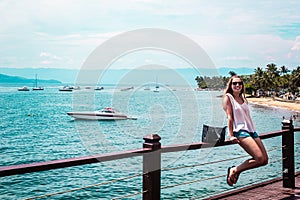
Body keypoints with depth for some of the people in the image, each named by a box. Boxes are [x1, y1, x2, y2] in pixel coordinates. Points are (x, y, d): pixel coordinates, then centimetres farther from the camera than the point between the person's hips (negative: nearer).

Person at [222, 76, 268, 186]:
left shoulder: (243, 98, 21)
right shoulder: (228, 97, 1)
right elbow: (230, 117, -7)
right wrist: (231, 135, -12)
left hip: (252, 131, 8)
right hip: (240, 131, -8)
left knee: (265, 159, -1)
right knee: (260, 158, -20)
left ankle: (237, 170, 12)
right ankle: (234, 170, -5)